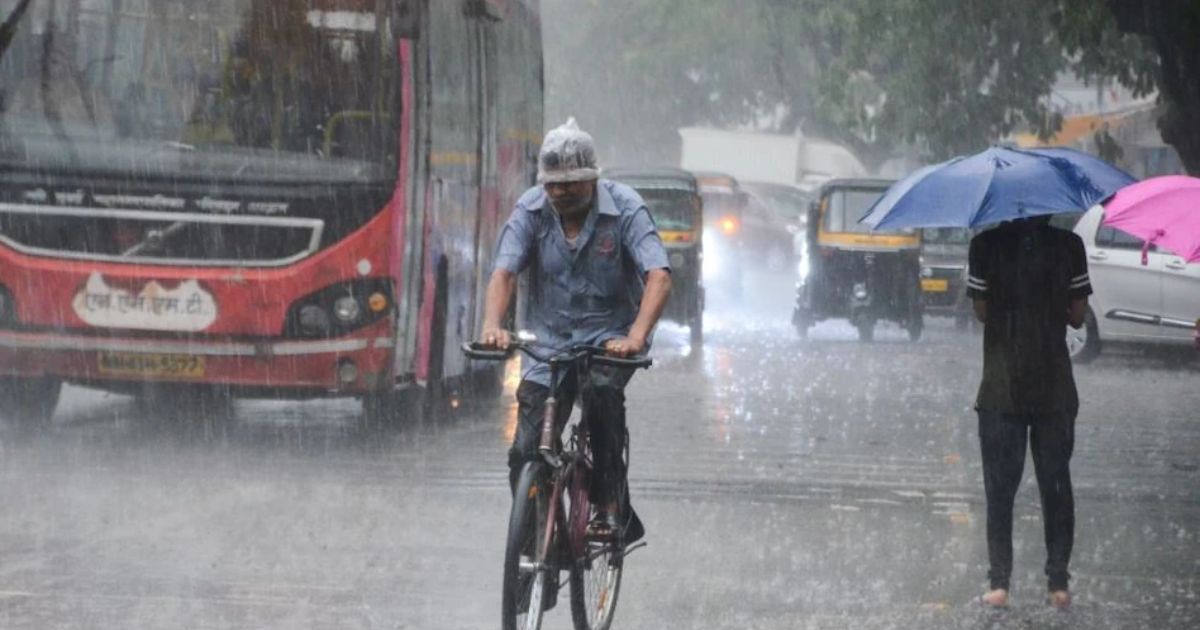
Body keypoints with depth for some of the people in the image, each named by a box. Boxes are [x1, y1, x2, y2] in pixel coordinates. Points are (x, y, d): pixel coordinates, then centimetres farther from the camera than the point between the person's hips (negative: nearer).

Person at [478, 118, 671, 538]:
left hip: (610, 333, -3)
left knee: (601, 387, -35)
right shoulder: (531, 210, -7)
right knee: (526, 453, -8)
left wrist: (636, 337, -43)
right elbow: (504, 272, -15)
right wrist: (492, 326, -36)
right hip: (551, 339, 3)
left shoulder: (625, 208, -15)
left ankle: (612, 506, -23)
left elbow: (658, 276, -26)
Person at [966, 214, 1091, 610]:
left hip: (1001, 389, -1)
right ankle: (1058, 583, 8)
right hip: (1055, 389, 1)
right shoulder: (1068, 245, -4)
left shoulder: (986, 245, -6)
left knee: (1000, 488, 6)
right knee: (1056, 485, 9)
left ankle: (999, 583, 2)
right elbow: (1078, 316, -1)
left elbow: (982, 311, -4)